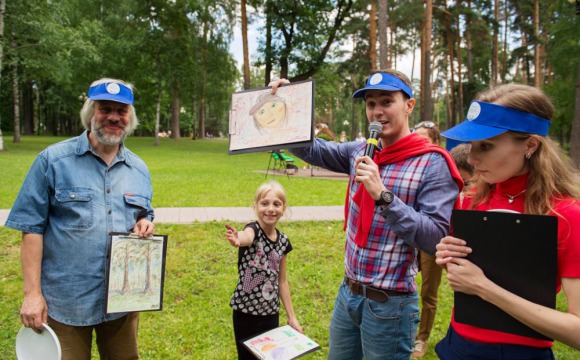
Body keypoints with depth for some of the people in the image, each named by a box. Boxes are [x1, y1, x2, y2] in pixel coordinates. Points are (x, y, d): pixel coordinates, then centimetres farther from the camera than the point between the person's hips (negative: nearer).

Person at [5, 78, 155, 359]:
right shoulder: (52, 160, -6)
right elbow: (32, 228, -6)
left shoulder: (139, 169, 7)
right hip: (65, 300, -4)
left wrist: (145, 224, -7)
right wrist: (32, 292, -10)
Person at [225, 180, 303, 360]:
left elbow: (282, 280, 9)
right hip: (246, 312, -5)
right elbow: (247, 237, -42)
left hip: (271, 312, 5)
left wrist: (292, 317, 10)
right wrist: (238, 240, -66)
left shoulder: (283, 240, 1)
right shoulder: (253, 229, -15)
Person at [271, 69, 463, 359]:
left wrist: (383, 195, -28)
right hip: (347, 293, 6)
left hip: (389, 304, -6)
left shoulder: (432, 163, -15)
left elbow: (435, 240, -22)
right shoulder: (361, 152, 3)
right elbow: (311, 149, 9)